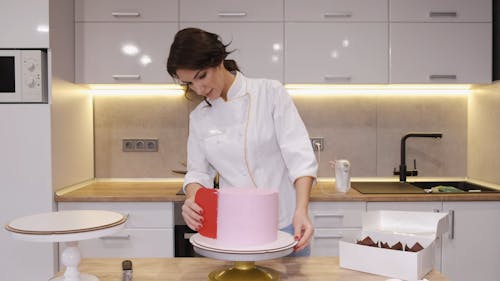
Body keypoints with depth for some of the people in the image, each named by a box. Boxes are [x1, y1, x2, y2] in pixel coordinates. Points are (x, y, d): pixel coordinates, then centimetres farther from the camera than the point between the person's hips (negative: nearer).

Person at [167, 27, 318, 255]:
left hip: (284, 225, -2)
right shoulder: (199, 117, 4)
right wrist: (192, 199, -14)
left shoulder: (270, 92, -8)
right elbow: (198, 171, 8)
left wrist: (301, 210, -26)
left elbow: (299, 156, -14)